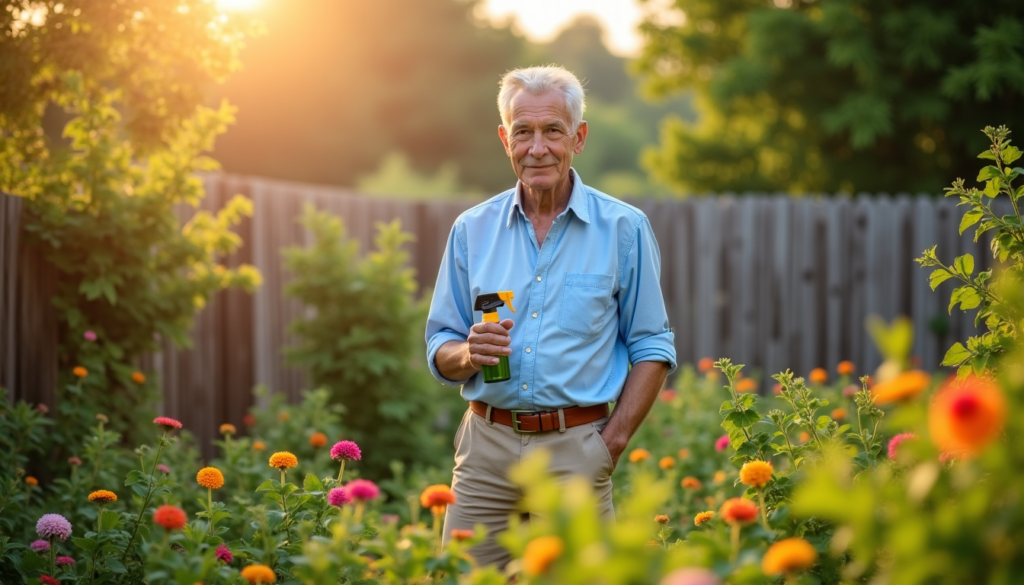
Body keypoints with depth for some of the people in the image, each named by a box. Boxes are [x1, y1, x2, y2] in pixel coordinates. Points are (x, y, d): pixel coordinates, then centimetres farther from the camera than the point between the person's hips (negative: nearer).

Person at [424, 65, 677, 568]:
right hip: (487, 448, 2)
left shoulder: (623, 228, 2)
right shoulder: (473, 229, 8)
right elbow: (440, 350, 12)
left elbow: (652, 349, 3)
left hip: (575, 452, -2)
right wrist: (469, 354, -11)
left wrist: (612, 442, -7)